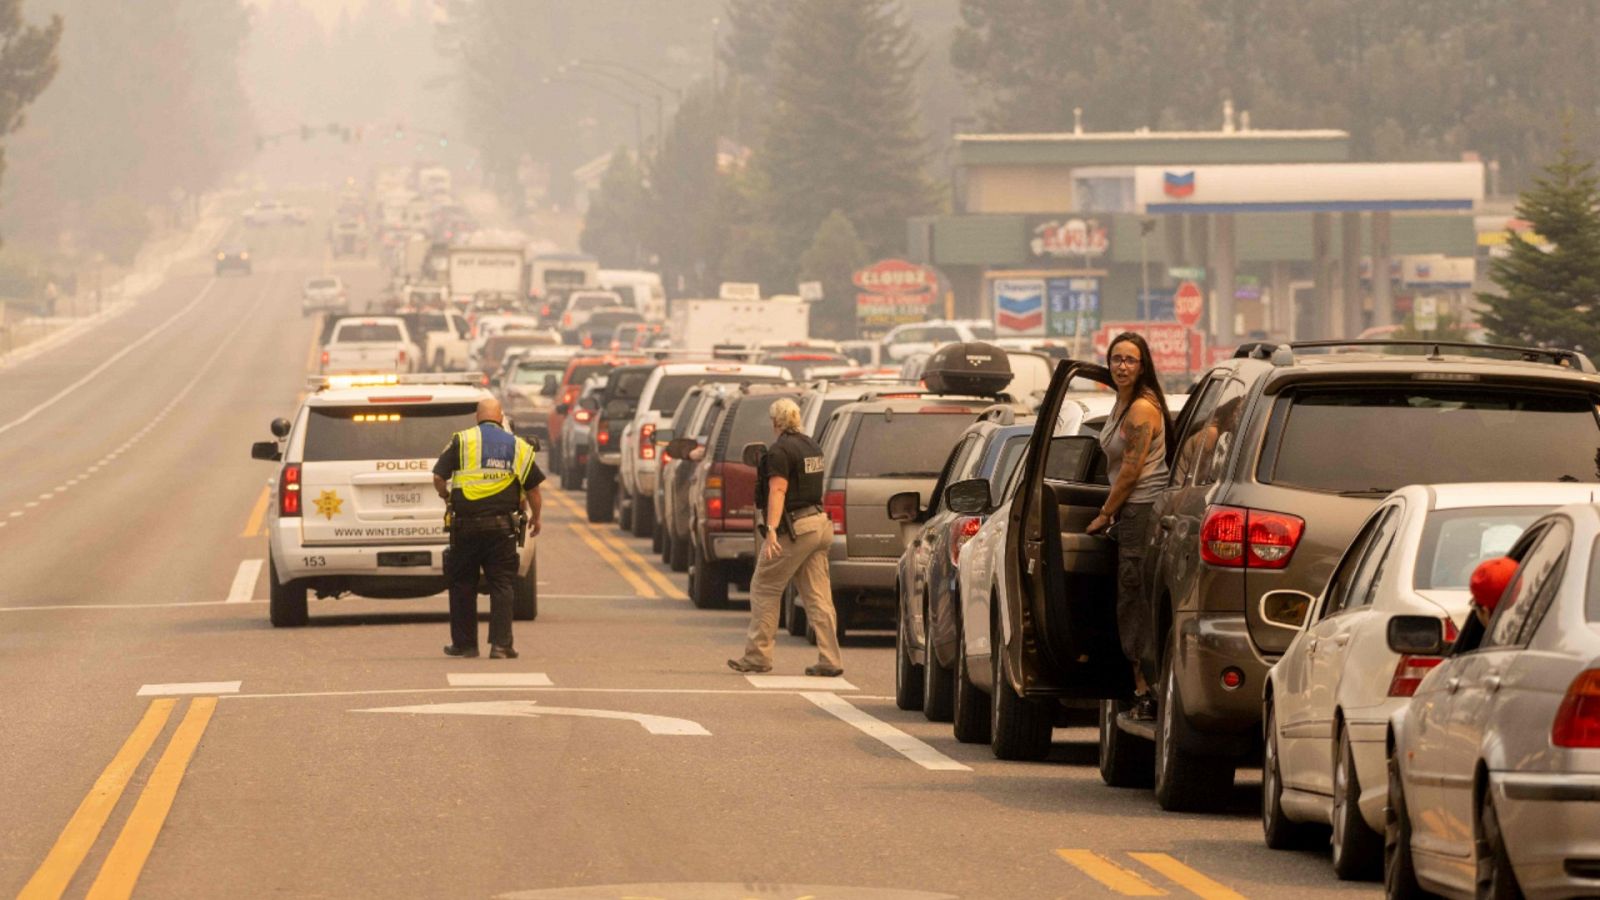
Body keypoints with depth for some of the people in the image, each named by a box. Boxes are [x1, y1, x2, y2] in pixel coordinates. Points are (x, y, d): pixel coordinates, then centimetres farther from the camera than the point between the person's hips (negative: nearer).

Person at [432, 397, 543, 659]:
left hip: (466, 525, -1)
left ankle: (464, 643, 15)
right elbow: (533, 488, 9)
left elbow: (438, 477, -4)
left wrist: (446, 496, 18)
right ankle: (501, 645, -4)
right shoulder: (518, 446, 7)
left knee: (462, 585, 11)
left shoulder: (462, 441, -1)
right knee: (502, 585, 4)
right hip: (502, 527, 1)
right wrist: (535, 517, 26)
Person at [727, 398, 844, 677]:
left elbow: (778, 491, -22)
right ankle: (829, 661, 0)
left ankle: (757, 656, 6)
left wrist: (771, 530, -30)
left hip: (794, 528, -8)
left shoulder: (780, 451, -12)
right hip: (819, 523, 8)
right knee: (818, 596, 5)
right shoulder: (812, 447, 14)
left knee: (764, 588, 4)